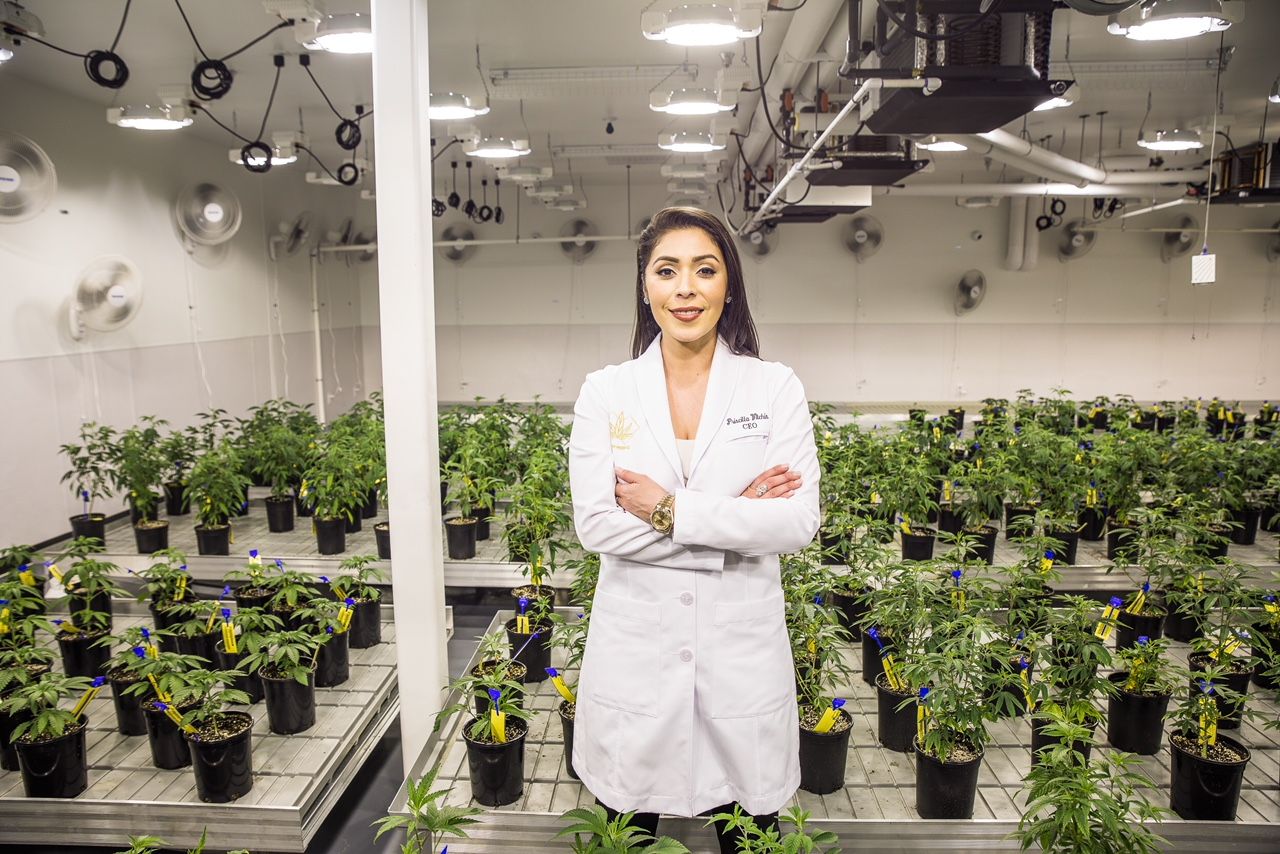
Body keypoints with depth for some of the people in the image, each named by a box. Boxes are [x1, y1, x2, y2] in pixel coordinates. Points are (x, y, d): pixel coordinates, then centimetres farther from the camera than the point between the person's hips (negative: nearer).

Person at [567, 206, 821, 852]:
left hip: (742, 650, 0)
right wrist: (733, 514, -15)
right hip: (635, 649, 1)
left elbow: (798, 523, -11)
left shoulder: (775, 388, -4)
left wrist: (671, 509, -17)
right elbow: (594, 526, -11)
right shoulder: (605, 392, -3)